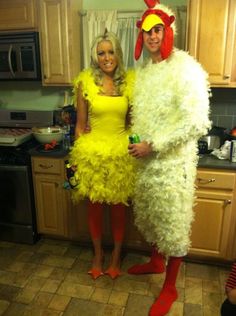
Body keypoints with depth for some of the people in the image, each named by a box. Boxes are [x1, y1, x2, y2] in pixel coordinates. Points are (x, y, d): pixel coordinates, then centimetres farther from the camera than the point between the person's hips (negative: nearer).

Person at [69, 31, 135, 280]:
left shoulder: (129, 81, 0)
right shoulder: (85, 82, -4)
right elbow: (80, 124, 1)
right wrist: (76, 156, 0)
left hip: (121, 152, 1)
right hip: (92, 152, 0)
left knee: (118, 207, 12)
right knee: (95, 206, 13)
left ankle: (116, 256, 36)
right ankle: (98, 254, 37)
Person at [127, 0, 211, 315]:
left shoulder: (186, 68, -13)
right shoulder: (143, 70, 10)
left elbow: (197, 123, -21)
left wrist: (153, 145, -19)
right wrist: (136, 142, 6)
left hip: (173, 161, -7)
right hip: (146, 159, 7)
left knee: (173, 223, 6)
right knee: (150, 215, 21)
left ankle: (170, 287, 26)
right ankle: (156, 261, 46)